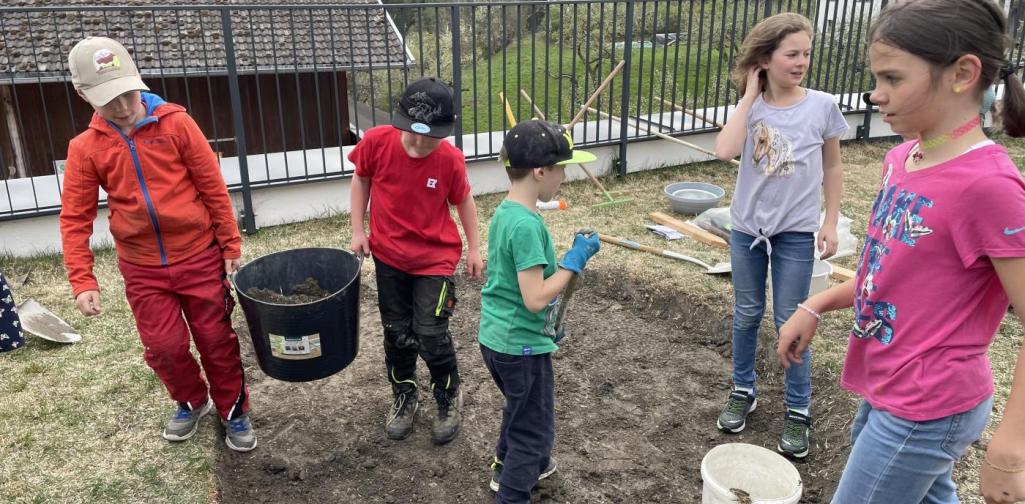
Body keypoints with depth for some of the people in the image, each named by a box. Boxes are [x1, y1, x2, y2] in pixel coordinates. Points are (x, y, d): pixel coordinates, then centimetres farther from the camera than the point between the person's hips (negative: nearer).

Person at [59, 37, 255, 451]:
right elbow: (75, 218, 0)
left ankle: (234, 411, 28)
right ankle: (191, 402, 36)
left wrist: (231, 246, -5)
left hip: (199, 257, -1)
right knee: (164, 347, 7)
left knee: (217, 340, 7)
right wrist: (82, 281, -7)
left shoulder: (175, 123, -8)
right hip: (142, 269, 2)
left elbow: (214, 188, -5)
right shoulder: (85, 148, -3)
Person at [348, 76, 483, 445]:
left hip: (435, 259, -2)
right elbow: (361, 180, 1)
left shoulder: (451, 159, -19)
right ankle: (404, 397, 37)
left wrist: (474, 248, 3)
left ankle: (449, 400, 24)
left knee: (431, 335, -3)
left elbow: (463, 200, -2)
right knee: (397, 333, 14)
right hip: (388, 256, 2)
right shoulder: (377, 141, -17)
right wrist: (358, 230, -3)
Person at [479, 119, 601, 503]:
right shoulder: (527, 225, -27)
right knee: (534, 429, 9)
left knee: (519, 408, 31)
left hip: (496, 338, 10)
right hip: (522, 346, -10)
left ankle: (507, 467, 53)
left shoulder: (504, 212, 2)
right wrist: (575, 260, -20)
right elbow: (535, 298, -28)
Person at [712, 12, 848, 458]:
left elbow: (832, 168, 4)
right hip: (747, 226, 2)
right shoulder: (750, 108, -4)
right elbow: (725, 151, -24)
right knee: (746, 315, 14)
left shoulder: (822, 106, -6)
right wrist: (751, 94, -15)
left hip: (797, 231, -1)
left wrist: (830, 222, -1)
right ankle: (743, 390, 32)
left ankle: (798, 410, 20)